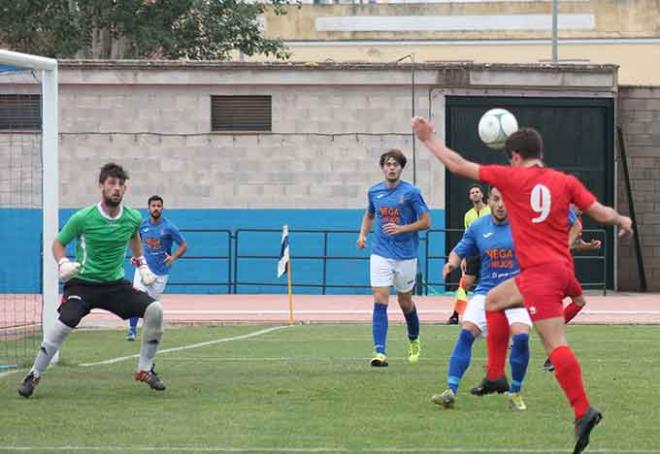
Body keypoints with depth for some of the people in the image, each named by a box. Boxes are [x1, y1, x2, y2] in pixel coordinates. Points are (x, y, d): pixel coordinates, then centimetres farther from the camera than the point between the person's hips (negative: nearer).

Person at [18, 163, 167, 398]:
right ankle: (34, 375, -4)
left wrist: (142, 266, 17)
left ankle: (145, 369, 1)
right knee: (63, 325, -24)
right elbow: (58, 243, -1)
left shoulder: (133, 218, -3)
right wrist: (63, 263, -20)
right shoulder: (83, 218, -14)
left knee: (154, 309, -15)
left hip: (116, 284, 4)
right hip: (82, 283, -3)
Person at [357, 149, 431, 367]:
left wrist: (401, 229, -19)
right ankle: (380, 352, -16)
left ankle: (414, 341, 40)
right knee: (380, 301, -11)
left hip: (405, 254, -2)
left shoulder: (411, 192, -7)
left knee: (405, 301, 12)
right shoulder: (374, 191, 6)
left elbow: (425, 221, -7)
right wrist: (362, 234, 8)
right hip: (381, 254, 2)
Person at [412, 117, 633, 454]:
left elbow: (459, 166, 4)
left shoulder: (512, 177, -2)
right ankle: (495, 376, 27)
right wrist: (622, 221, 28)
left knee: (555, 344, -14)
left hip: (541, 272, -7)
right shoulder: (565, 182, 8)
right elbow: (602, 213, 5)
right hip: (562, 268, 7)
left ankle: (583, 411, -25)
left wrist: (429, 139, 17)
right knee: (493, 300, 25)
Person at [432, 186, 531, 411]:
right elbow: (460, 251, 13)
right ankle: (451, 391, -14)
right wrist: (452, 263, -8)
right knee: (466, 334, -16)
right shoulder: (478, 227, 4)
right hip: (486, 291, 2)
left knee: (521, 336, -22)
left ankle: (515, 393, -3)